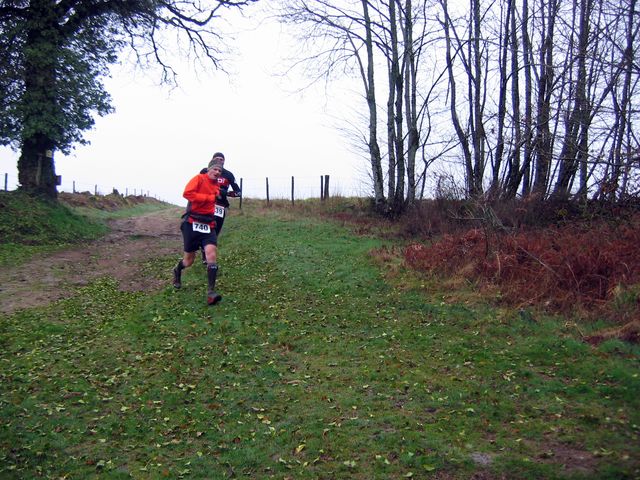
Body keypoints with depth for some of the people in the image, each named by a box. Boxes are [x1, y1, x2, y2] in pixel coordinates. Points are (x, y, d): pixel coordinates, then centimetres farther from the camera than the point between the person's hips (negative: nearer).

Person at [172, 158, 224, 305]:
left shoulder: (216, 187, 14)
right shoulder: (199, 178, -5)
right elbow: (187, 193, -21)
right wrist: (208, 198, -19)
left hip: (208, 225, 4)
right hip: (192, 223, -4)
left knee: (211, 253, -19)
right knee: (189, 260, 7)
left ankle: (211, 292, -19)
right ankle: (177, 271, 45)